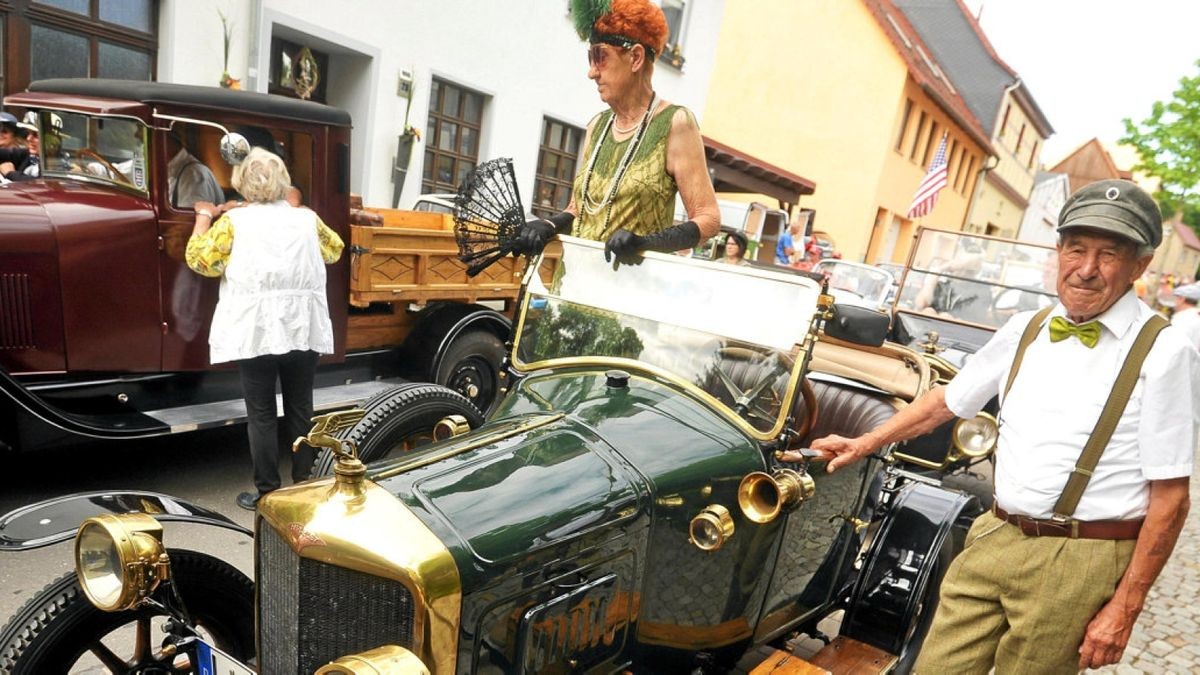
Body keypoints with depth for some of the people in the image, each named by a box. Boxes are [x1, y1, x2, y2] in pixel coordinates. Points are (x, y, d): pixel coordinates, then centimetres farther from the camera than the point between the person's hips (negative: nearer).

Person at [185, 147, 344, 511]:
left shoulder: (234, 220, -2)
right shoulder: (307, 218, 7)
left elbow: (198, 258, 3)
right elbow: (335, 250, 22)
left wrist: (204, 216, 15)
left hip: (255, 332, -3)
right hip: (303, 330, 3)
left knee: (261, 415, 5)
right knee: (300, 410, 11)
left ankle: (267, 492, 11)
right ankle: (303, 486, 20)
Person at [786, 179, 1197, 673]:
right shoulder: (1024, 330, 6)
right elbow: (947, 400, 16)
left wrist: (1126, 607, -9)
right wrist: (866, 443, 16)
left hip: (1079, 562, -4)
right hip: (993, 539, 4)